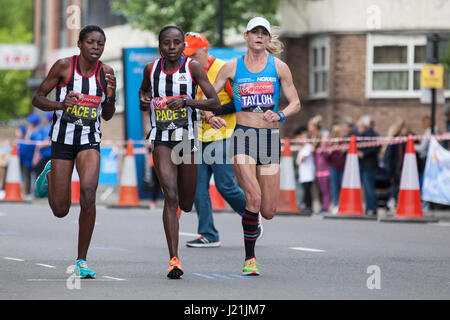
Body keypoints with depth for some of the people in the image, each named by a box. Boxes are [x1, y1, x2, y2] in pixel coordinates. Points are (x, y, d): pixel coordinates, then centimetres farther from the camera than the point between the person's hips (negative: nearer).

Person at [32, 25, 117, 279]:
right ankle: (50, 175, 40)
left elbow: (107, 116, 9)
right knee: (60, 210, 3)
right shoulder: (63, 66, -7)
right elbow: (37, 98, -1)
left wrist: (111, 95, -11)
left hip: (90, 140, 1)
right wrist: (59, 105, -20)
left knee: (88, 193, -24)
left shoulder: (105, 72, 0)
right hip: (63, 138, -1)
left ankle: (82, 260, -11)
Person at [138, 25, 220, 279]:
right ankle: (174, 260, -19)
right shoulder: (152, 69, 3)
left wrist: (187, 101, -23)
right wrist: (143, 100, 3)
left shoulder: (193, 67, -6)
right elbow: (144, 89, 26)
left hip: (188, 137, 0)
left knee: (185, 205, 12)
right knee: (170, 196, -17)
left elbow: (216, 103, -9)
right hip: (161, 139, 0)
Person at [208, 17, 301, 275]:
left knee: (269, 211, -1)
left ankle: (252, 223, 37)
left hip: (270, 137, 2)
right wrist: (210, 115, -14)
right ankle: (250, 258, -6)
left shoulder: (279, 67, 5)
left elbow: (295, 103, 6)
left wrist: (279, 115, -14)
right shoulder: (232, 67, 5)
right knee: (254, 197, -21)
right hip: (243, 135, -2)